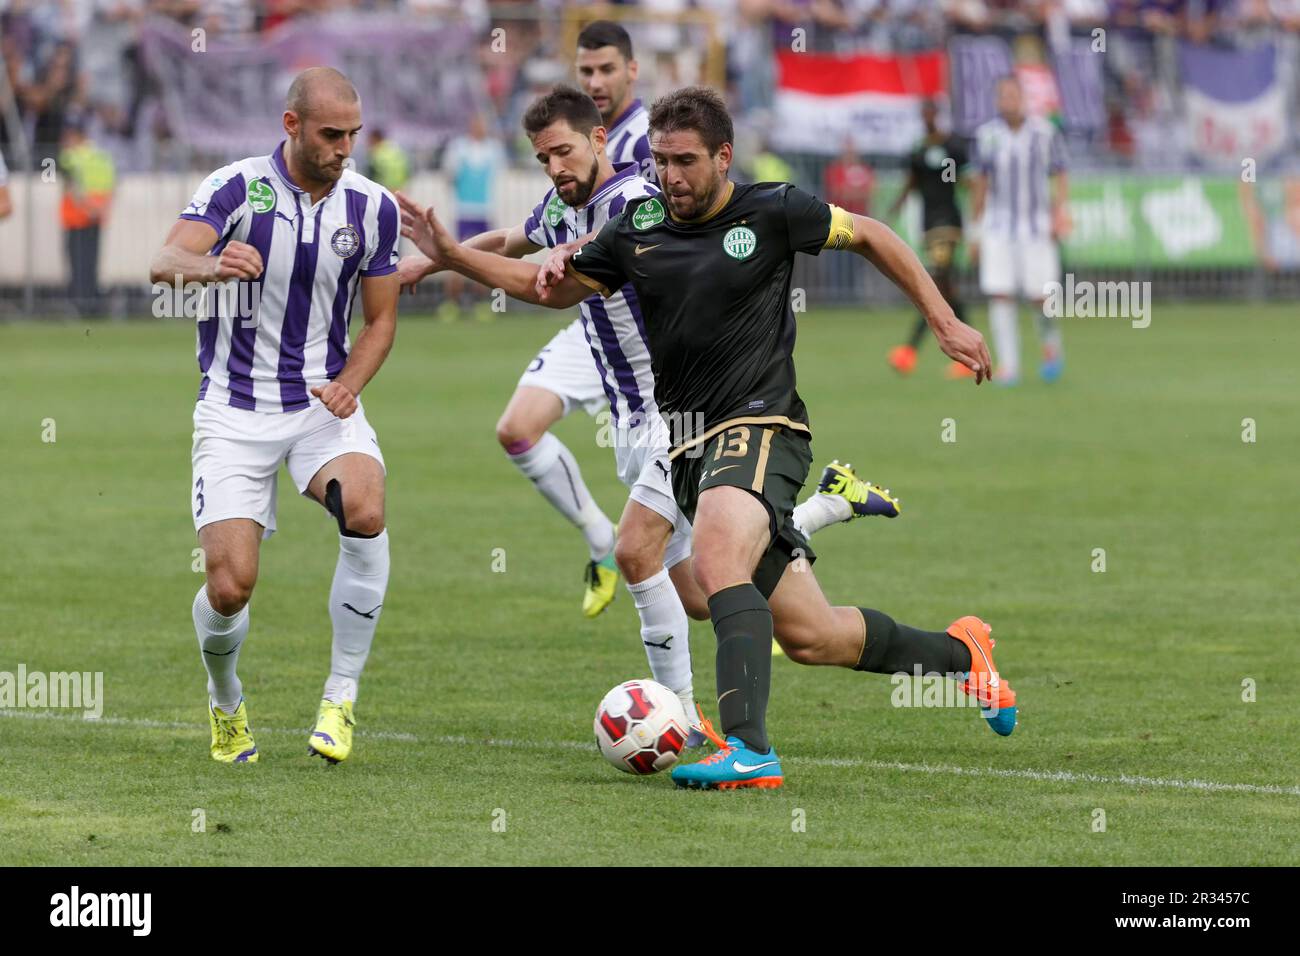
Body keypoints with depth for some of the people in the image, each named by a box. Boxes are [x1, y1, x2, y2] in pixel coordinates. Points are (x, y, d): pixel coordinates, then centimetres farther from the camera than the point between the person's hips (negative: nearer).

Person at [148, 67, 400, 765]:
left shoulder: (372, 207, 1)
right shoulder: (238, 188, -10)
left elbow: (380, 319, 11)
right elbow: (165, 262, -26)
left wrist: (348, 383, -8)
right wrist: (208, 265, -50)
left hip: (324, 401, 2)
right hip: (236, 411, -2)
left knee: (365, 511, -30)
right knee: (230, 585, -12)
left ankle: (339, 701, -15)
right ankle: (226, 707, 22)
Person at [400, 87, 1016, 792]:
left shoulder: (771, 212, -2)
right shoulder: (637, 230, 9)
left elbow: (868, 236, 11)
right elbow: (555, 286, 19)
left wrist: (945, 323, 10)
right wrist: (451, 256, 8)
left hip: (761, 424, -5)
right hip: (692, 446, 5)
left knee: (717, 562, -33)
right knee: (810, 637, 5)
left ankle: (747, 748, -38)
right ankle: (958, 651, 29)